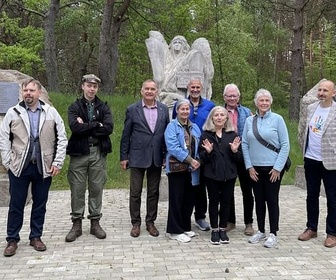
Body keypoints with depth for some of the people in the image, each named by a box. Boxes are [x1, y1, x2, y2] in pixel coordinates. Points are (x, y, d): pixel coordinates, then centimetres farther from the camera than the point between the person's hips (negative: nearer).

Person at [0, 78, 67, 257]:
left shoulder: (51, 112, 1)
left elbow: (62, 139, 2)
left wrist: (58, 162, -3)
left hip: (44, 167, 1)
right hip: (19, 167, 0)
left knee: (40, 204, 10)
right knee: (16, 205, 7)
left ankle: (36, 237, 25)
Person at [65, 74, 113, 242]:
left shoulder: (103, 107, 8)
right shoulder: (74, 107, 4)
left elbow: (109, 128, -9)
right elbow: (75, 127, -14)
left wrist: (85, 127, -11)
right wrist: (96, 124, -12)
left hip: (98, 152, 1)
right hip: (79, 152, -1)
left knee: (97, 188, 7)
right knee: (77, 189, 3)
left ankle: (95, 223, 18)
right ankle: (76, 224, 14)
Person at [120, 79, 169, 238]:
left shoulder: (164, 109, 4)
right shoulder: (132, 109, -2)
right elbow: (126, 135, 0)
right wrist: (123, 157, -2)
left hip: (156, 158, 2)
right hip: (137, 157, -2)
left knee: (153, 192, 10)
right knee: (135, 192, 5)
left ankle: (150, 222, 23)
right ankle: (135, 223, 19)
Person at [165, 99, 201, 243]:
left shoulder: (195, 127, 14)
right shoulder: (172, 126, -5)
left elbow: (199, 146, 11)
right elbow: (173, 148, -16)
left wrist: (197, 161, -8)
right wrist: (190, 160, -18)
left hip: (192, 169, 6)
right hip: (177, 168, -6)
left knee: (189, 199, 11)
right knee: (176, 200, 0)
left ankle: (185, 227, 25)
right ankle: (175, 231, 9)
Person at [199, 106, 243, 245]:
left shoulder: (233, 135, 5)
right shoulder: (206, 134, 1)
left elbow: (239, 158, 6)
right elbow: (201, 157, 1)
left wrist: (235, 151, -14)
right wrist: (208, 152, -19)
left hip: (229, 174, 1)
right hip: (212, 174, -1)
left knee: (226, 202, 8)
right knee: (214, 201, 7)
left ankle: (223, 230, 22)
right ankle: (214, 230, 18)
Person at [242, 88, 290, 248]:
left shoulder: (277, 119, -5)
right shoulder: (249, 120, 4)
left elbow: (285, 145, -6)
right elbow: (244, 144, 5)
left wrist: (278, 167, -9)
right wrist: (249, 166, -1)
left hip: (273, 167, -3)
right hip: (255, 168, 3)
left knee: (272, 200, 2)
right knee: (259, 200, 11)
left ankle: (273, 234, 13)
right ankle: (260, 231, 24)